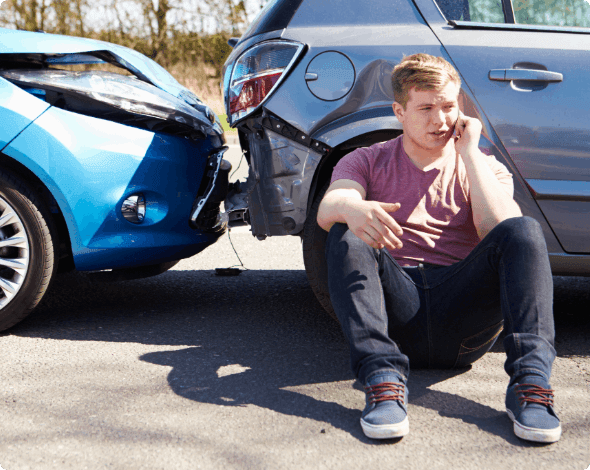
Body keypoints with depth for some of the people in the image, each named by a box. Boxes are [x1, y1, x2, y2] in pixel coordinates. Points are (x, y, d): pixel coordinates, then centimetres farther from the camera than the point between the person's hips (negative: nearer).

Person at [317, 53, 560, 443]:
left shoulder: (484, 168, 17)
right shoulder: (366, 162, 15)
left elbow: (501, 231, -5)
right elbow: (327, 210, -9)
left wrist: (469, 152, -4)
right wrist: (351, 208, -33)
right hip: (396, 306, 0)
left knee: (525, 231, -23)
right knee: (346, 237, -27)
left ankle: (531, 381, -36)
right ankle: (383, 378, -41)